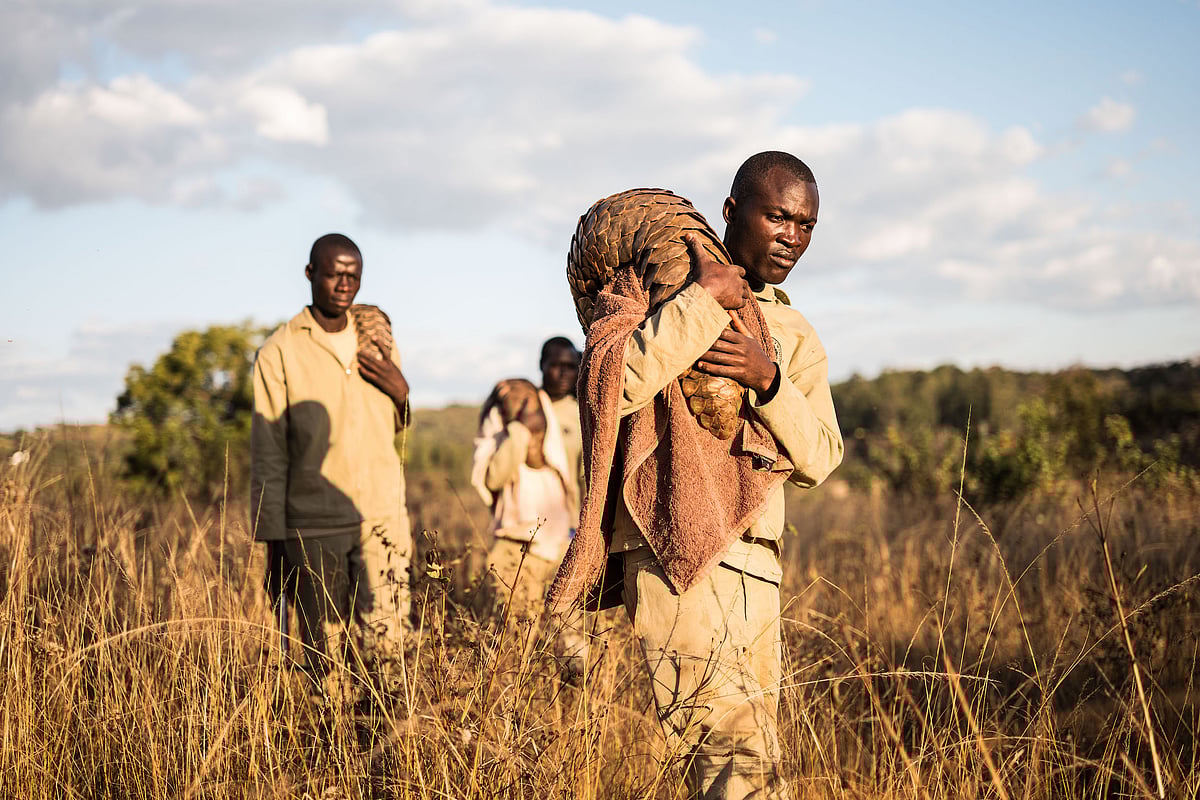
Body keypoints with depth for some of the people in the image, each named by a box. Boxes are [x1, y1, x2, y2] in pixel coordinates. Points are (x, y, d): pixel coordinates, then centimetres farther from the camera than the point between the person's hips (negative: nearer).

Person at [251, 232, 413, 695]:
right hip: (314, 526, -3)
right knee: (326, 657, 0)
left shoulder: (378, 342, 12)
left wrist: (401, 392, -2)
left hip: (382, 517, 3)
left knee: (384, 640, -4)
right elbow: (268, 456, 0)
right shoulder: (279, 353, 0)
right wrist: (273, 544, -2)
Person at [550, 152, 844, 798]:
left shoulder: (796, 337, 21)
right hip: (675, 554, -7)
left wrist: (769, 377, -12)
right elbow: (609, 386, -18)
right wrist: (704, 301, -15)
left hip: (754, 567, 7)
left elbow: (818, 458, 5)